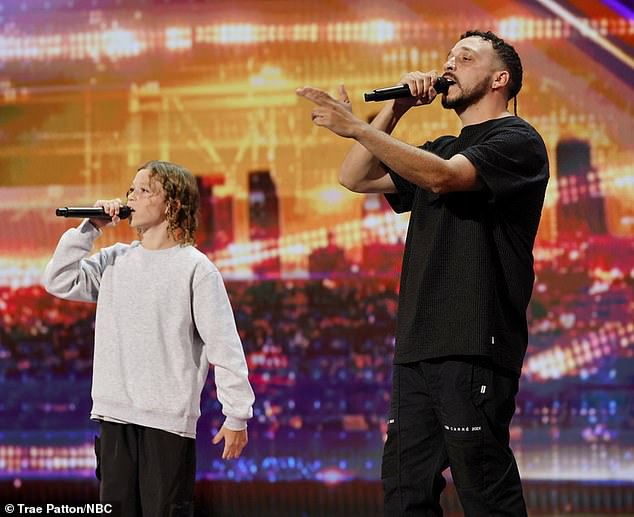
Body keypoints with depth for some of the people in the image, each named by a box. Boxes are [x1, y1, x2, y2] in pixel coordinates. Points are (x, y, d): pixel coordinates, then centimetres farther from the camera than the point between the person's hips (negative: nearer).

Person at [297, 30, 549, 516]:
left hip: (472, 346, -8)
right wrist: (395, 109, 10)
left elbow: (444, 177, -19)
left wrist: (358, 128, -21)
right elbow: (355, 177, 20)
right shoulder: (443, 149, 25)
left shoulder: (517, 140, -1)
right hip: (418, 344, 9)